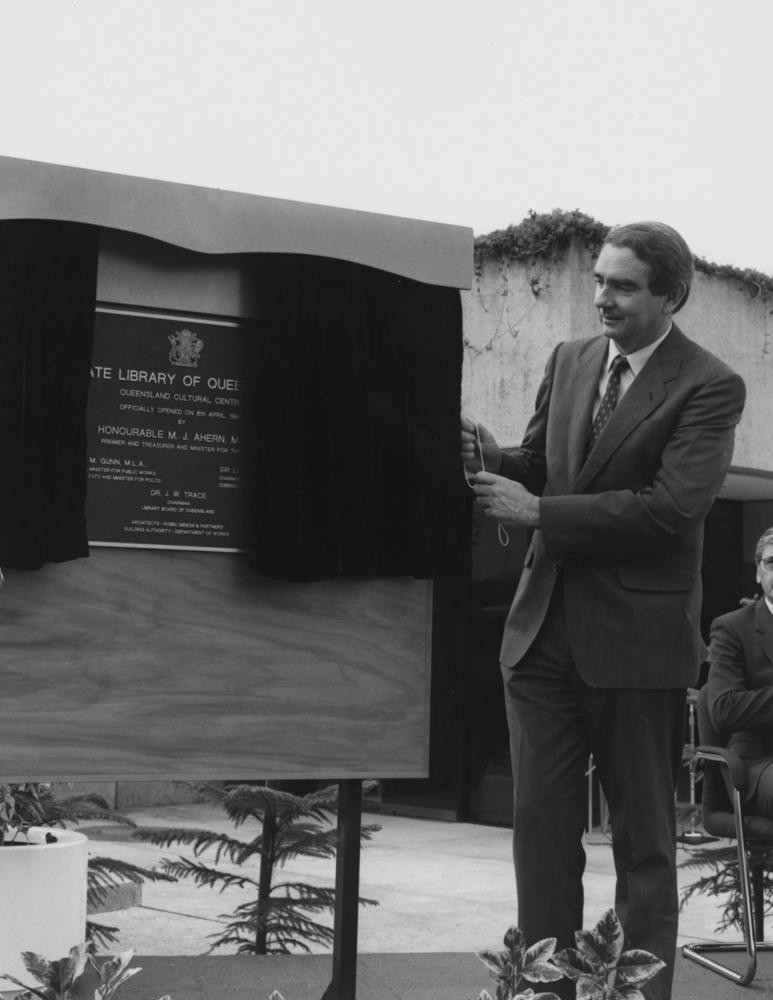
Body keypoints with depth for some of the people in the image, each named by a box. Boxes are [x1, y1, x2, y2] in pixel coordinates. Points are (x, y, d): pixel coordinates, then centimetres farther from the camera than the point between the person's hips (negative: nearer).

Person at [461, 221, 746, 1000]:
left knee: (643, 837, 5)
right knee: (541, 821, 9)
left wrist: (538, 511, -20)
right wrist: (487, 456, -9)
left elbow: (672, 507, -20)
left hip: (638, 636, -6)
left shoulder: (709, 388, -10)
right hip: (544, 625, 6)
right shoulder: (569, 361, 10)